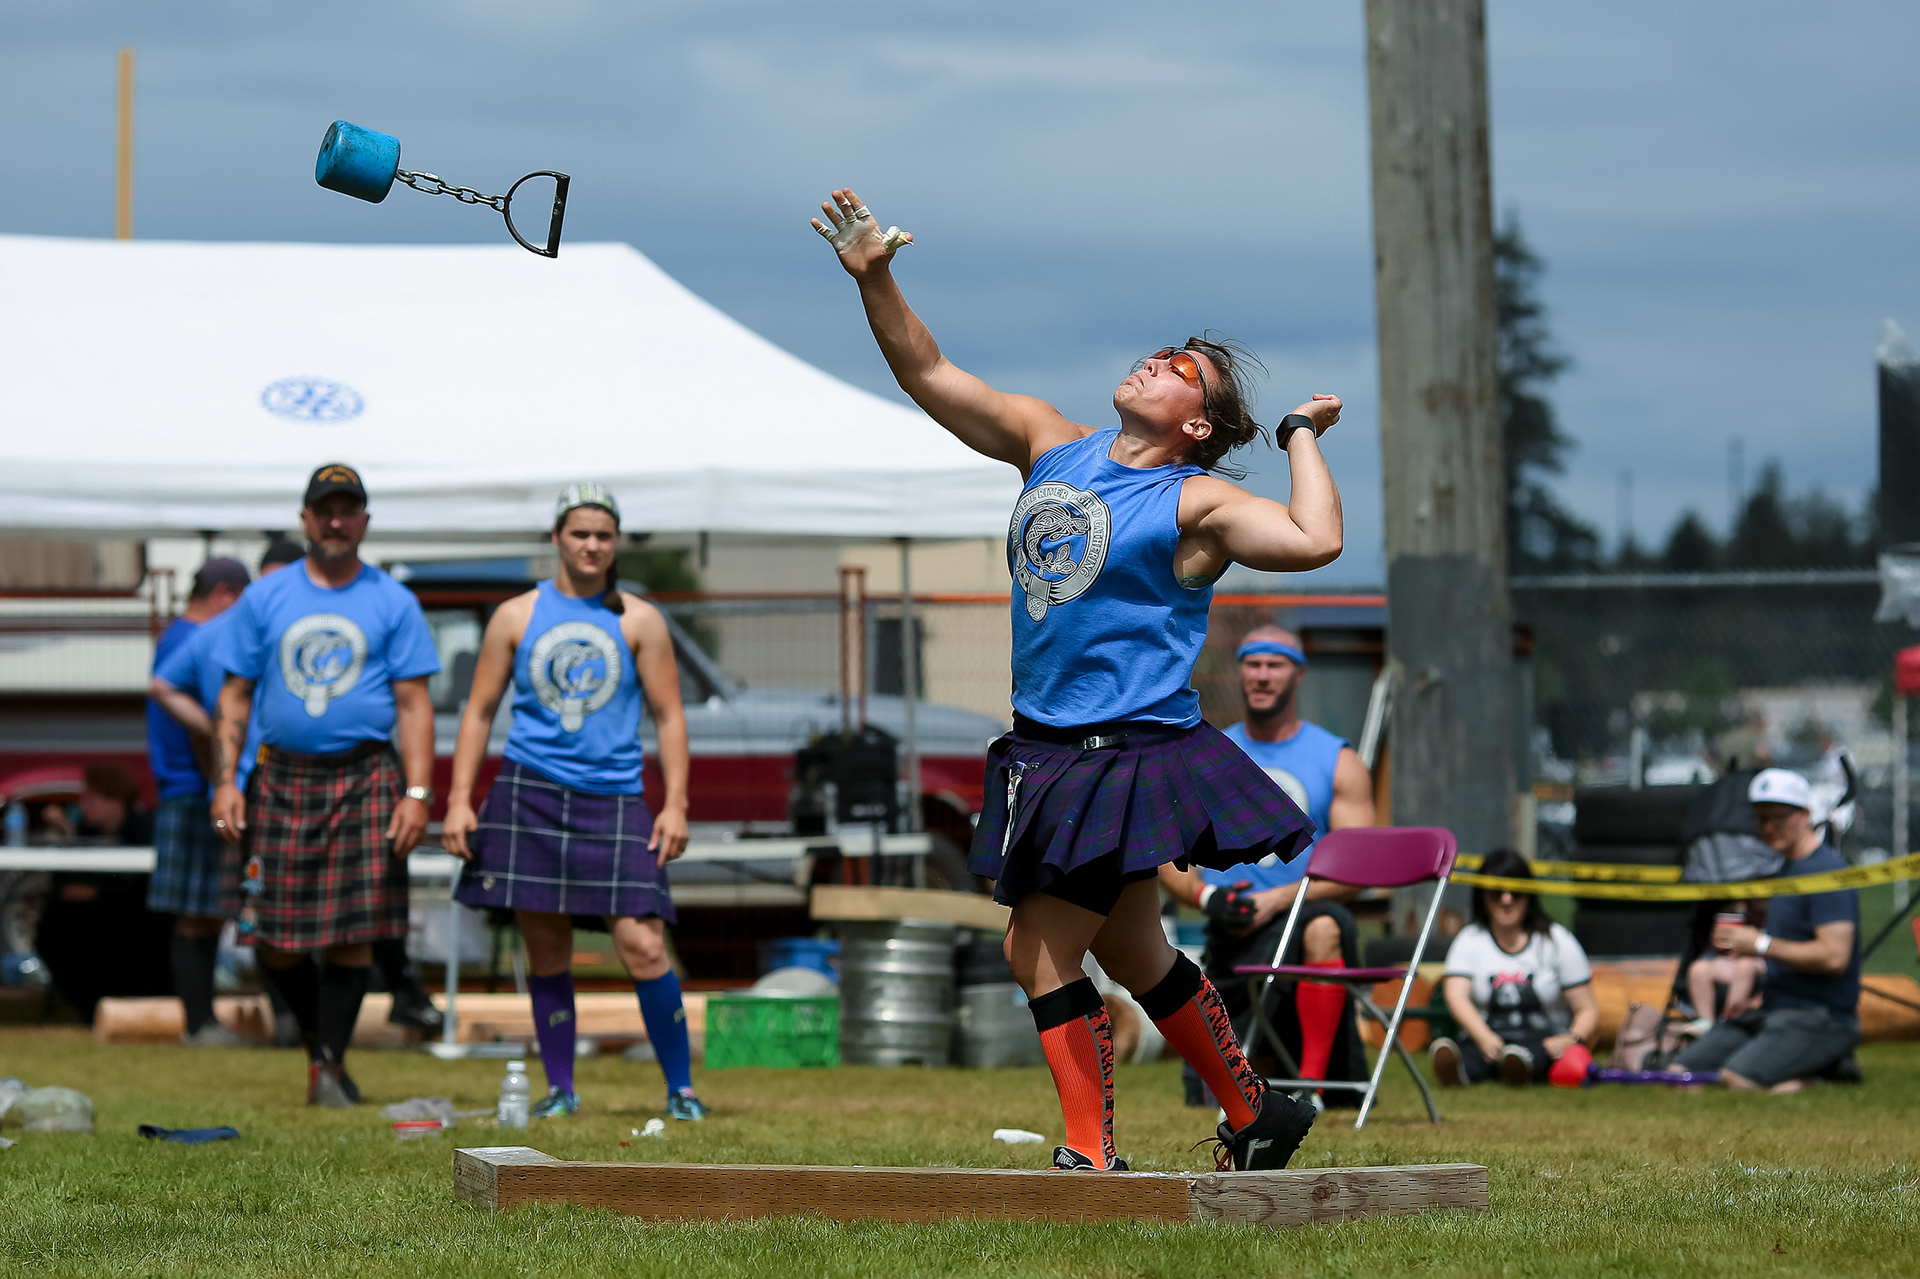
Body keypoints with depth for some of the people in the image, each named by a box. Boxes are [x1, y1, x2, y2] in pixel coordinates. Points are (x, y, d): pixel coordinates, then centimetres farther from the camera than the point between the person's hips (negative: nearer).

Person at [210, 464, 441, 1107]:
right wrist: (226, 780, 0)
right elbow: (236, 695, 11)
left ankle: (331, 1064, 4)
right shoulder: (264, 598, 10)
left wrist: (417, 793, -7)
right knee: (272, 938, 0)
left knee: (353, 931, -7)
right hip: (281, 781, 2)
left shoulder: (393, 602, 6)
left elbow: (413, 704, 3)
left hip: (364, 781, -2)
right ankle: (315, 1036, 24)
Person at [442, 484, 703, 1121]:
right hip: (530, 796, 1)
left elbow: (668, 716, 7)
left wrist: (675, 804, -3)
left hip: (615, 799, -1)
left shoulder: (640, 621, 8)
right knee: (546, 951, 3)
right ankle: (560, 1089, 14)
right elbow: (480, 710, 11)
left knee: (642, 945, -11)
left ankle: (680, 1088, -1)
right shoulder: (516, 616, 9)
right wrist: (459, 799, 2)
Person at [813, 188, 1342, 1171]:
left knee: (1040, 949, -11)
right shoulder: (1049, 444, 11)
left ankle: (1091, 1154, -3)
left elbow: (1315, 542, -24)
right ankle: (1256, 1115, 30)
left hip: (1131, 753, -7)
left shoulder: (1195, 503, -8)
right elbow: (928, 374, 12)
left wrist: (1302, 436, -11)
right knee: (1130, 954, 16)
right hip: (1047, 750, 7)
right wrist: (875, 280, 0)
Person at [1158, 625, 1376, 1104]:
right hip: (1229, 933, 3)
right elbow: (1169, 858, 12)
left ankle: (1312, 1079, -34)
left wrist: (1277, 900, -17)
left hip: (1300, 916, -3)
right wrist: (1205, 896, -10)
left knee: (1325, 926, -42)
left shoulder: (1339, 762, 5)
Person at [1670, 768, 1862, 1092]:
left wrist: (1761, 944, -16)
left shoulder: (1826, 872, -13)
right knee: (1679, 1074, 0)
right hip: (1771, 1011, 10)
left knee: (1738, 1079, -32)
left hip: (1822, 1019, -10)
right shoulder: (1787, 870, 18)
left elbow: (1834, 956, -23)